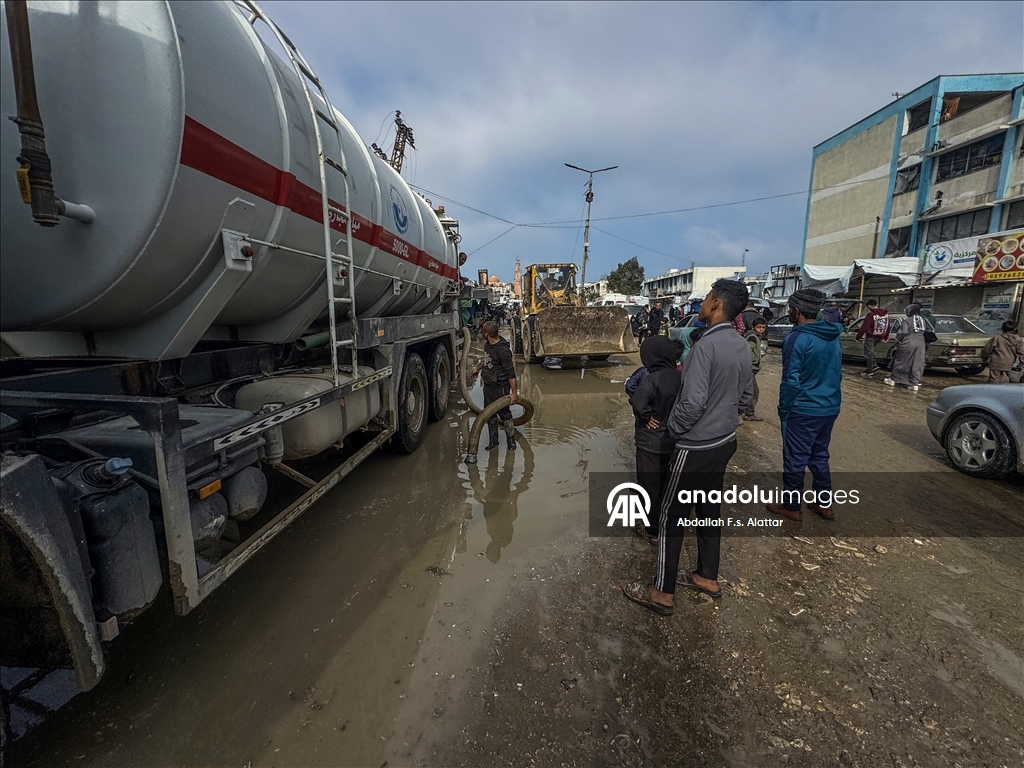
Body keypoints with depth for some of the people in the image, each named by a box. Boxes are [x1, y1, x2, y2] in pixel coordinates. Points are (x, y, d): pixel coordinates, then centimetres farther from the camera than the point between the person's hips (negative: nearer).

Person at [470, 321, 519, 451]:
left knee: (505, 414, 5)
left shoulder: (503, 351, -26)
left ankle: (511, 441, 23)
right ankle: (493, 441, 29)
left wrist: (514, 392, -21)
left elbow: (511, 373, -23)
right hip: (488, 386, 9)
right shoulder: (488, 344, 2)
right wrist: (477, 368, 38)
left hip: (500, 388, -9)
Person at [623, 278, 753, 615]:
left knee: (671, 516, 4)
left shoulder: (706, 346, -24)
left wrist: (672, 428, -10)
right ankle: (707, 577, 37)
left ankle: (663, 593, 17)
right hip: (724, 442, 9)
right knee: (709, 509, 21)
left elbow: (693, 403, -27)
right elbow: (746, 396, 12)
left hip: (695, 448, -9)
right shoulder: (742, 347, 3)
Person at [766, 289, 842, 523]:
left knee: (795, 460, 5)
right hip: (830, 408, 8)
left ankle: (791, 507, 17)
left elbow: (791, 380, -18)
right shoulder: (833, 337, 8)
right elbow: (837, 372, 16)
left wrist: (783, 409, -7)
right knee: (819, 456, 20)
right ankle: (824, 503, 29)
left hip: (804, 410, -8)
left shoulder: (797, 339, -18)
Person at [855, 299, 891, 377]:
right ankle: (874, 365, 19)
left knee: (868, 353, 3)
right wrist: (885, 337, 23)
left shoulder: (871, 315, -19)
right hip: (880, 337, 8)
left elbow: (864, 327, -19)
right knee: (870, 351, 25)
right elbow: (888, 326, 14)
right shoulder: (885, 314, 6)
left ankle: (869, 370, 8)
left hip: (871, 337, -8)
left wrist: (858, 337, -9)